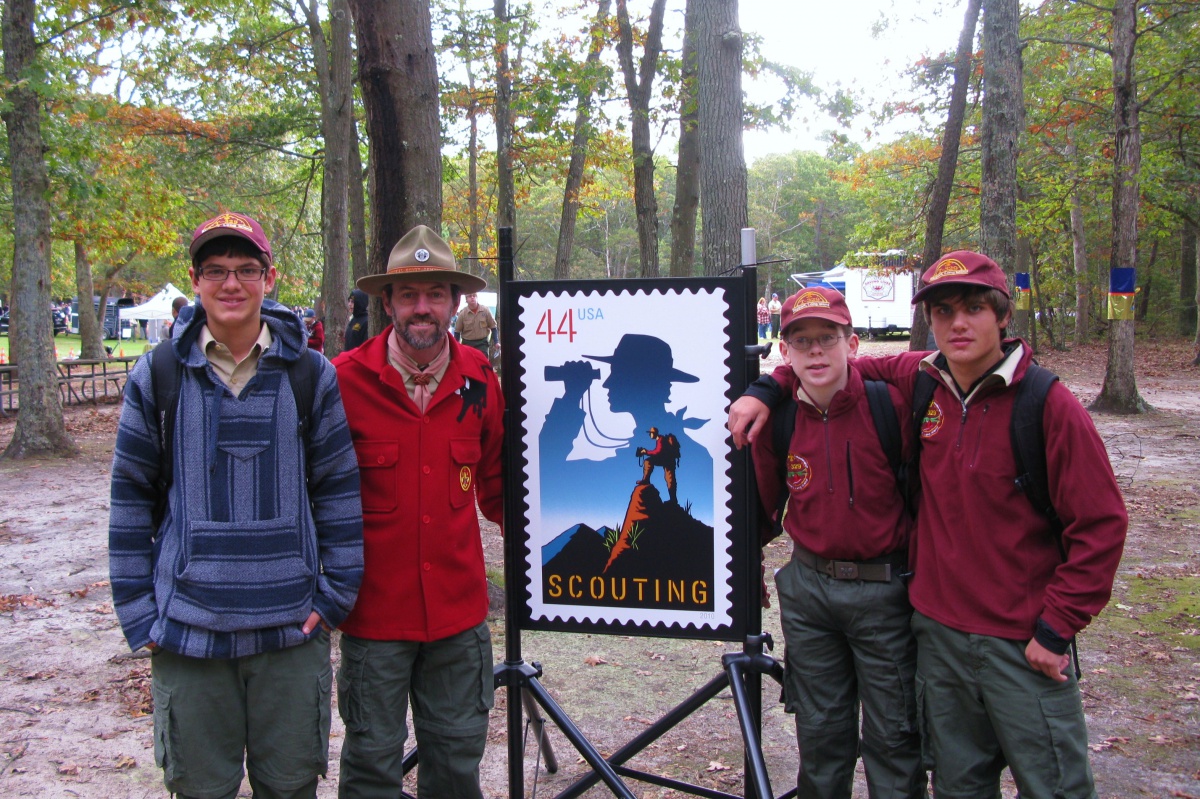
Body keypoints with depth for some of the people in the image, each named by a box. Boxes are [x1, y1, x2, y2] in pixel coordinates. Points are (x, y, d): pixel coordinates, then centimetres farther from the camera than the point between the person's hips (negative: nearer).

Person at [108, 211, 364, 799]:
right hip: (187, 632, 0)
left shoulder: (311, 375, 0)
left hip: (291, 629, 0)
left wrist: (336, 594, 0)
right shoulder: (157, 376, 0)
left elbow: (338, 490, 5)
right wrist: (138, 613, 2)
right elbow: (130, 499, 5)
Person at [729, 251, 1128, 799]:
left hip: (1023, 643, -4)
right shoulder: (920, 381, 1)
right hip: (938, 630, 4)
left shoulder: (1047, 404, -12)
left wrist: (1056, 627, -11)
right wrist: (765, 391, 4)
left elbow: (1100, 523, -10)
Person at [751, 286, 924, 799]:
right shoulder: (778, 420, -2)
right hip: (807, 588, 3)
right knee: (819, 732, 16)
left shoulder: (890, 405, -13)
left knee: (892, 735, 7)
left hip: (883, 589, -3)